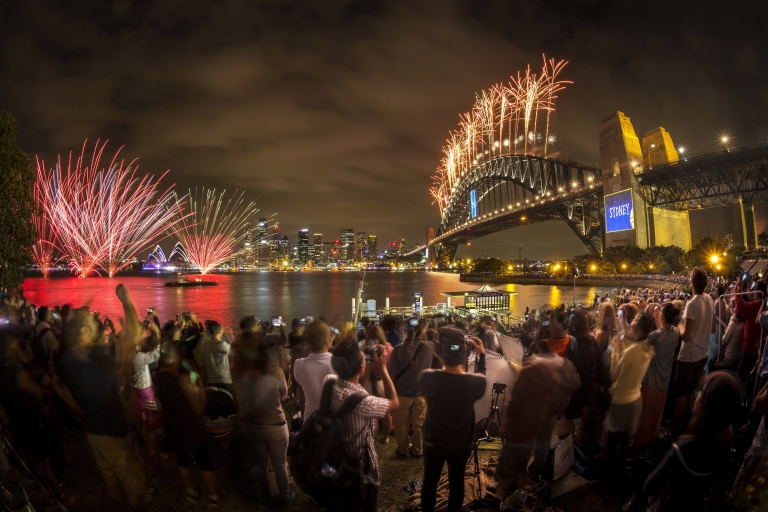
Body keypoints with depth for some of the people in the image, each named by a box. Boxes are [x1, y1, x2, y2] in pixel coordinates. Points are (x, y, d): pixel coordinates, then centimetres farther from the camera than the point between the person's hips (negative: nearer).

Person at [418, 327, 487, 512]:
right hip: (462, 444, 0)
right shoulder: (475, 382, -27)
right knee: (456, 482, 24)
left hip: (434, 443, 0)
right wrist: (481, 354, -1)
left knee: (430, 482, 23)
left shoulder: (427, 377, -29)